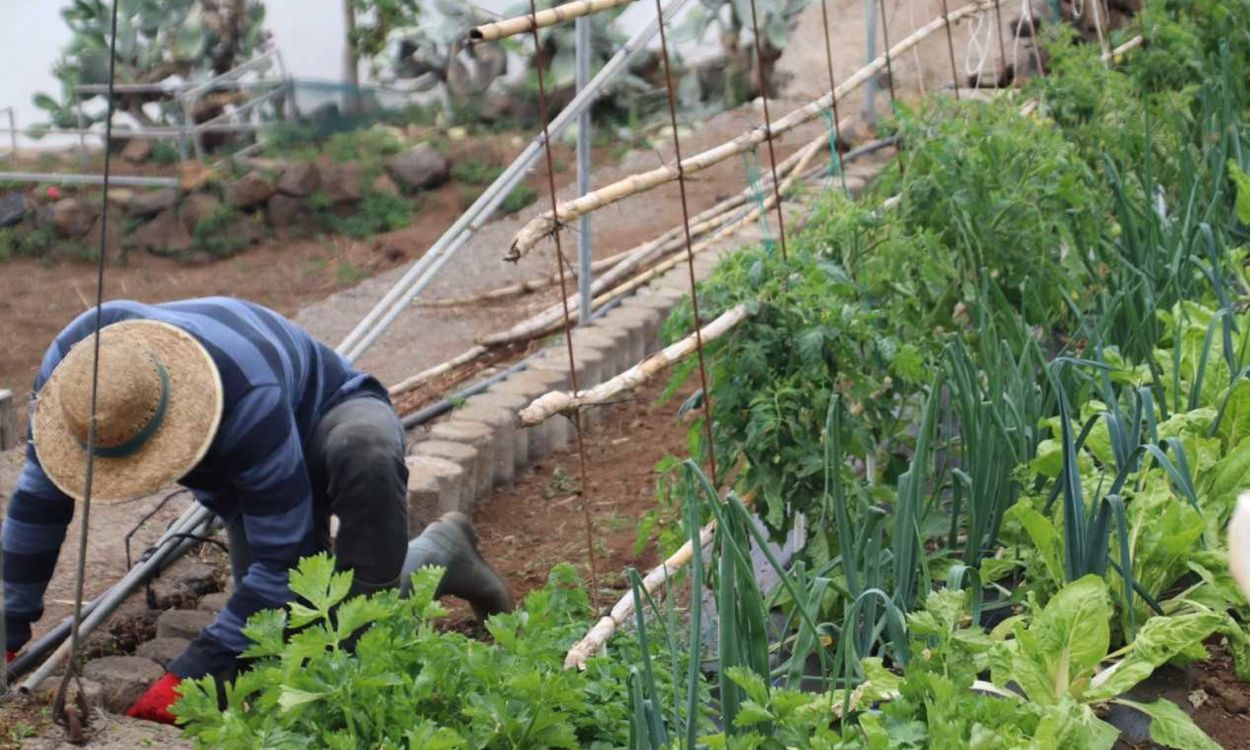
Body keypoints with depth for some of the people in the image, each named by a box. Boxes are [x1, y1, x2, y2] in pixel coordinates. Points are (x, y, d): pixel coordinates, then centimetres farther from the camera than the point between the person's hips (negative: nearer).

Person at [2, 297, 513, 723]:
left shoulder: (249, 399, -45)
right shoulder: (73, 363, -29)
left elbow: (284, 558, -37)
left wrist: (191, 673, -37)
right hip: (240, 480, 6)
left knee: (364, 455, -45)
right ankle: (437, 556, 16)